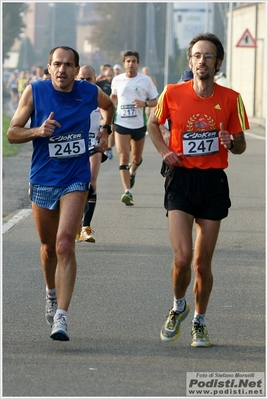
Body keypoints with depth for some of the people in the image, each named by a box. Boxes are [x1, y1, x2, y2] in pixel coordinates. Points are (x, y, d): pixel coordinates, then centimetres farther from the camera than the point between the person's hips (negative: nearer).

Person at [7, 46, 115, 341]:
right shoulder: (35, 92, -7)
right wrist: (37, 131, -21)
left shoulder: (90, 93, -3)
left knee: (65, 244, -17)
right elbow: (12, 133, -5)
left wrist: (105, 131, 9)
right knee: (48, 245, 15)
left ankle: (61, 317, -21)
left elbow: (109, 106, 22)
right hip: (42, 180, 1)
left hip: (75, 180, -1)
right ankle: (51, 292, 46)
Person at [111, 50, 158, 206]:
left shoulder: (146, 80, -4)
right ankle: (128, 192, -17)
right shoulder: (117, 80, 2)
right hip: (121, 124, 0)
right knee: (123, 156, -13)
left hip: (139, 124, 0)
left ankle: (132, 171, 51)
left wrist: (144, 103, -19)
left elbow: (155, 101, 0)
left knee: (137, 158, 14)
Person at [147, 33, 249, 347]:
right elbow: (153, 124, 16)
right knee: (182, 257, -13)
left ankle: (199, 322, 26)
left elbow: (241, 146, 8)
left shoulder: (230, 99, -2)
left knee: (203, 263, 4)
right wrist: (164, 151, 0)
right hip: (181, 179, -1)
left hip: (213, 182, 1)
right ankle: (178, 307, 17)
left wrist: (230, 142, -15)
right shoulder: (173, 93, -3)